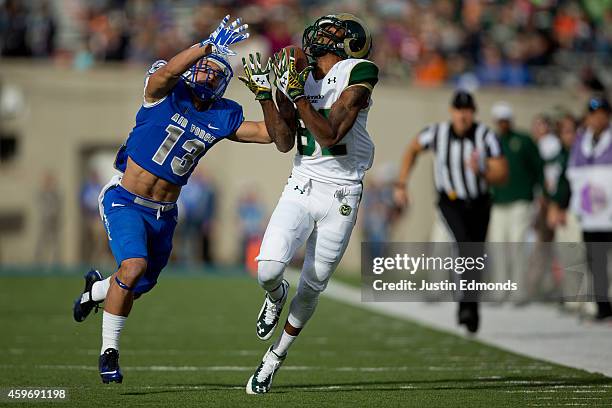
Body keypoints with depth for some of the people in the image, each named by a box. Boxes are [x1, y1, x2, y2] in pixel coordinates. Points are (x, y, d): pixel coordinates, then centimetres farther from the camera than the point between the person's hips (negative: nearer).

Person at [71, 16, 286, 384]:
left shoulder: (223, 117, 2)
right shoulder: (165, 92, -11)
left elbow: (271, 132, -1)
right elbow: (170, 70, -34)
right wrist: (211, 44, -39)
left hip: (164, 214, 5)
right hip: (126, 202, -5)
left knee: (139, 287, 14)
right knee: (135, 265, -27)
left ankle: (97, 289, 51)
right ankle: (109, 351, -10)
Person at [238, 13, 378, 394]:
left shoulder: (359, 73, -11)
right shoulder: (298, 76, 5)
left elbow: (329, 135, -18)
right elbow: (285, 142, 1)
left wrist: (297, 93, -22)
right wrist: (265, 93, -6)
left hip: (341, 196, -3)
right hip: (302, 187, 3)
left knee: (311, 289, 6)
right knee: (268, 270, -17)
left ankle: (275, 358, 25)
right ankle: (275, 296, 20)